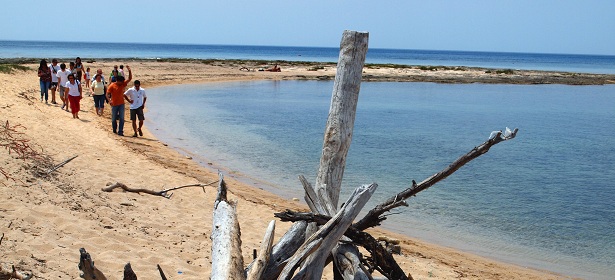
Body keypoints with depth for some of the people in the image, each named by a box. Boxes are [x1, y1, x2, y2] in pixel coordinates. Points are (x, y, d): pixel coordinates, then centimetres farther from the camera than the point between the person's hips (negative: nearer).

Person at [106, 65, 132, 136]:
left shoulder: (123, 84, 3)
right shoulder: (112, 86, -9)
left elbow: (130, 79, -1)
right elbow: (107, 94, -10)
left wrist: (129, 71, -13)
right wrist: (109, 100, -26)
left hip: (121, 104, 3)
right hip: (114, 104, -3)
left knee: (121, 118, -4)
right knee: (114, 118, 8)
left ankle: (120, 131, -4)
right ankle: (114, 130, 26)